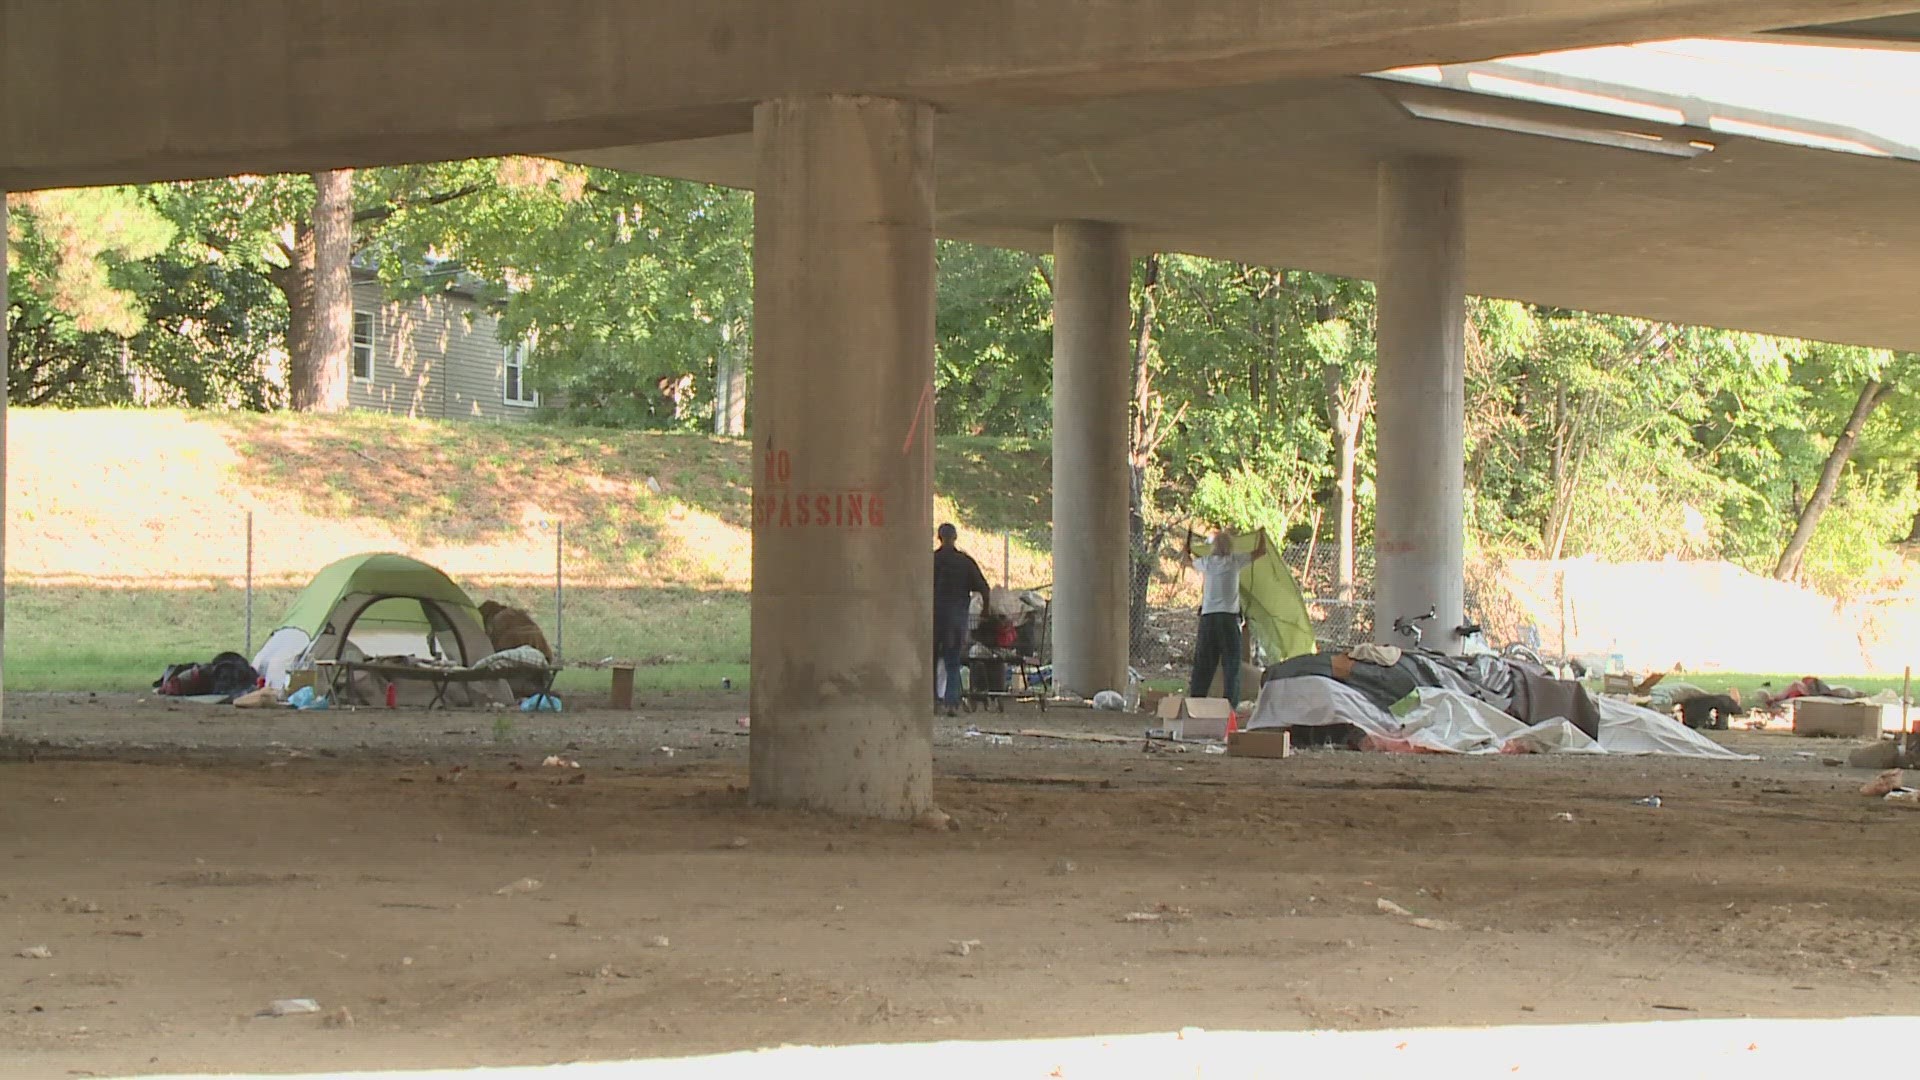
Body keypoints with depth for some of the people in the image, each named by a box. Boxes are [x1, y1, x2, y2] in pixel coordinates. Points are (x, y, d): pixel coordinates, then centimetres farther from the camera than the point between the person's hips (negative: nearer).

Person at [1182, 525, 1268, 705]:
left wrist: (1186, 548, 50)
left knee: (1203, 663, 6)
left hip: (1207, 616, 3)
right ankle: (1231, 702, -6)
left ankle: (1195, 699, 6)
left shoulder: (1207, 562, 7)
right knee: (1231, 663, -1)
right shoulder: (1235, 561, 1)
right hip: (1228, 616, -3)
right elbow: (1261, 551, 13)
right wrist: (1262, 534, 32)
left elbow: (1187, 560, 29)